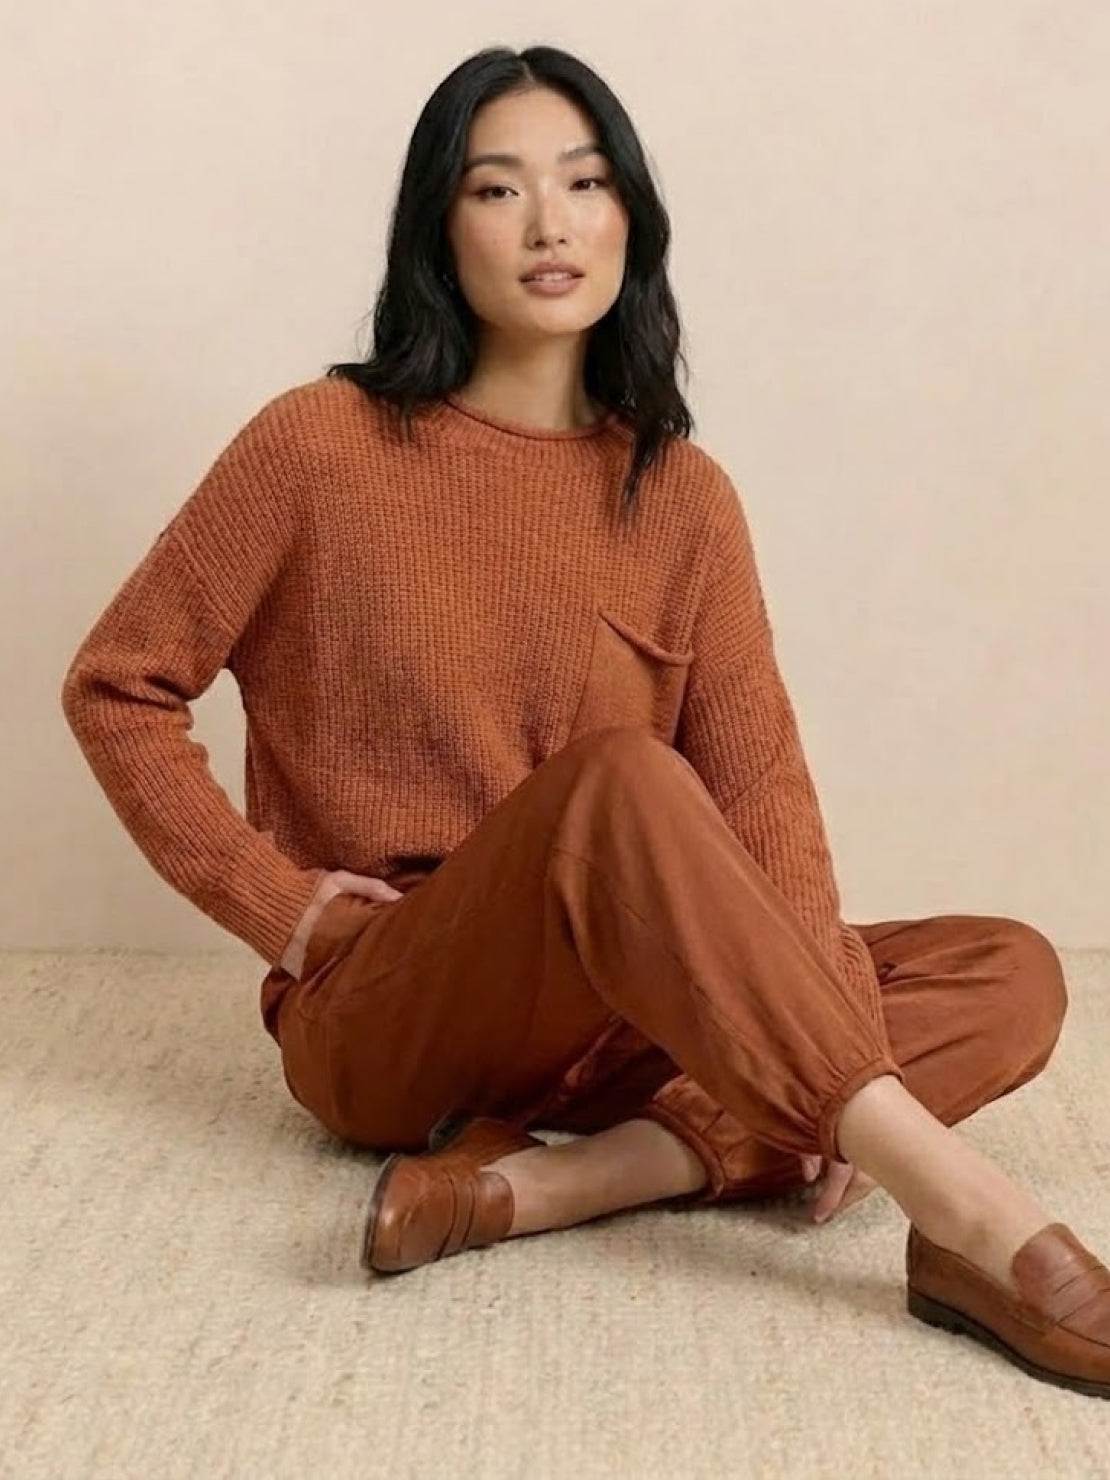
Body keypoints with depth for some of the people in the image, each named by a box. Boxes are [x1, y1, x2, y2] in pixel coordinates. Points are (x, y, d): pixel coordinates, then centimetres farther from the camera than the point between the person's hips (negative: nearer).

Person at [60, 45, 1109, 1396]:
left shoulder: (683, 496, 3)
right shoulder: (323, 446, -6)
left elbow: (759, 786, -4)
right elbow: (115, 686, 1)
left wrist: (829, 1025, -19)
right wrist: (272, 899, -9)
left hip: (610, 1018, 5)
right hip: (377, 1018, -5)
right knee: (617, 783, -35)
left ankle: (540, 1185, -28)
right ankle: (974, 1222, -37)